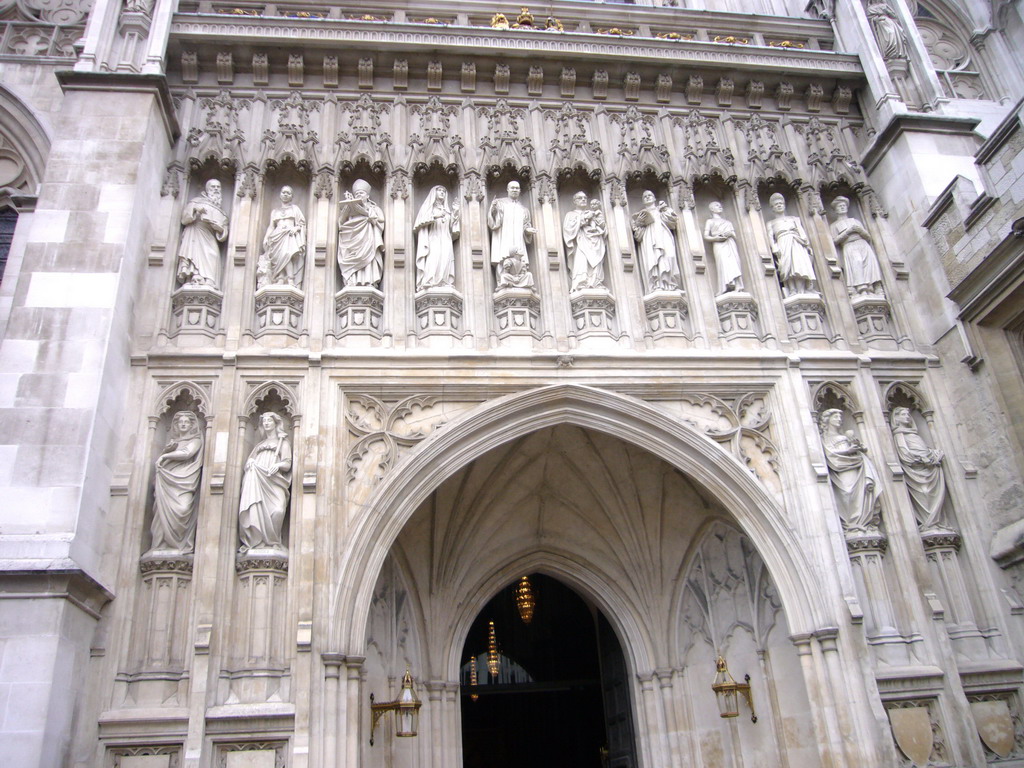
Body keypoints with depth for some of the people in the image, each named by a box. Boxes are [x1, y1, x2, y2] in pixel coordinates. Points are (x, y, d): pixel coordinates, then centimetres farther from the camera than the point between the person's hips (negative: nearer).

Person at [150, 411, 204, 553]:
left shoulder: (196, 439, 12)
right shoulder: (173, 440, 27)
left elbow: (187, 453, -6)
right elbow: (160, 459, 23)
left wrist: (165, 456, 1)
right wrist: (167, 449, 3)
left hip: (184, 479, -4)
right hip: (167, 478, 4)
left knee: (182, 508, -22)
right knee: (165, 507, -14)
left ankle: (182, 544, -22)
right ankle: (164, 543, -16)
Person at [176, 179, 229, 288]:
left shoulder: (221, 211, 27)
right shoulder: (196, 201, 21)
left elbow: (223, 235, 16)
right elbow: (184, 219, 8)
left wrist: (217, 226, -6)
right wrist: (194, 209, -9)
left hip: (210, 243, 2)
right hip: (195, 238, -2)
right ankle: (192, 283, -40)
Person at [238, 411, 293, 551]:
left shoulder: (283, 442, 21)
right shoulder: (259, 445, 33)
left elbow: (287, 465, 9)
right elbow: (249, 460, 28)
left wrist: (279, 465, -13)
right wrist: (249, 462, 4)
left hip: (273, 482, -3)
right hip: (256, 481, 3)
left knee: (278, 510, -29)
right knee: (254, 509, -23)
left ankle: (273, 542, -20)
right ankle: (257, 541, -20)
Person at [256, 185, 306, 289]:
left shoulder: (295, 208, 22)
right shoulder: (275, 211, 28)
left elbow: (302, 223, 12)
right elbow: (271, 227, 20)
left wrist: (296, 228, -8)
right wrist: (266, 238, 4)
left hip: (290, 236, -3)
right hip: (277, 237, 3)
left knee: (287, 254, -31)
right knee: (279, 257, -22)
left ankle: (291, 282, -41)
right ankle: (280, 282, -33)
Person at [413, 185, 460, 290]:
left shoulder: (448, 210, 26)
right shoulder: (428, 207, 16)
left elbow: (452, 227, 18)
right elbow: (420, 222, 1)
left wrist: (455, 213, 7)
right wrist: (435, 216, -11)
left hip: (446, 242, 4)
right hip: (433, 241, -3)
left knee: (445, 264, -11)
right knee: (432, 264, -20)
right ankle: (429, 285, -27)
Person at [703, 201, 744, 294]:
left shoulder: (728, 222, 32)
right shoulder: (710, 221, 21)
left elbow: (735, 236, 22)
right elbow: (706, 236, 7)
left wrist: (731, 234, -3)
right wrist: (715, 238, -13)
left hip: (730, 244, 4)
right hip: (719, 245, -4)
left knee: (734, 263, -17)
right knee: (723, 264, -25)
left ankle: (737, 287, -29)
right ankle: (726, 287, -39)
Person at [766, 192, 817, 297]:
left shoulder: (794, 219, 29)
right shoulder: (771, 223, 23)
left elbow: (802, 231, 16)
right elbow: (770, 236, 7)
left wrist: (807, 244, -3)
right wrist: (775, 248, -13)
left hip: (797, 243, 2)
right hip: (783, 244, -2)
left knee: (800, 264, -22)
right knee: (787, 265, -26)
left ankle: (801, 292, -31)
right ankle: (792, 291, -37)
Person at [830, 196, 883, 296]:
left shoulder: (856, 221, 35)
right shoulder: (834, 225, 25)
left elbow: (868, 237, 25)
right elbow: (835, 241, 6)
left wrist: (860, 230, 4)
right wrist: (847, 231, -1)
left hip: (862, 243, 3)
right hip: (849, 246, -3)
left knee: (870, 258, -30)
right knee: (856, 261, -35)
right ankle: (862, 288, -52)